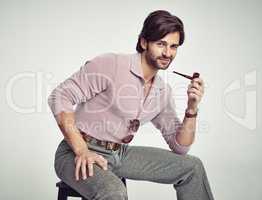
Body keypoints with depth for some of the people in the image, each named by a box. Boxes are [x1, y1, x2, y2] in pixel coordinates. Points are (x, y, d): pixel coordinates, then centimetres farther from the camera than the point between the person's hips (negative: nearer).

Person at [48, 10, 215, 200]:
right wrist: (81, 150, -24)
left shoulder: (163, 91, 6)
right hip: (79, 154, -7)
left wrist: (192, 109, -7)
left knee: (192, 166, 5)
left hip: (121, 154, 7)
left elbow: (180, 147, 10)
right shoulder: (110, 64, -16)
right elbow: (60, 97, -17)